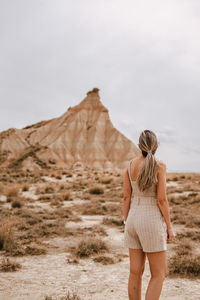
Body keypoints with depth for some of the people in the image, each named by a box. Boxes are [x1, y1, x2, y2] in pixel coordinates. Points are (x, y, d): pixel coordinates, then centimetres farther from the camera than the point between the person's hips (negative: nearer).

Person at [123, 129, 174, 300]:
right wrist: (169, 226, -4)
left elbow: (126, 197, 5)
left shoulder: (130, 166, 3)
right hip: (152, 222, -5)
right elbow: (162, 199, -13)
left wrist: (127, 225, 13)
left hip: (134, 219, 5)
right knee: (159, 274, 7)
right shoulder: (159, 166, -12)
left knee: (136, 272, 13)